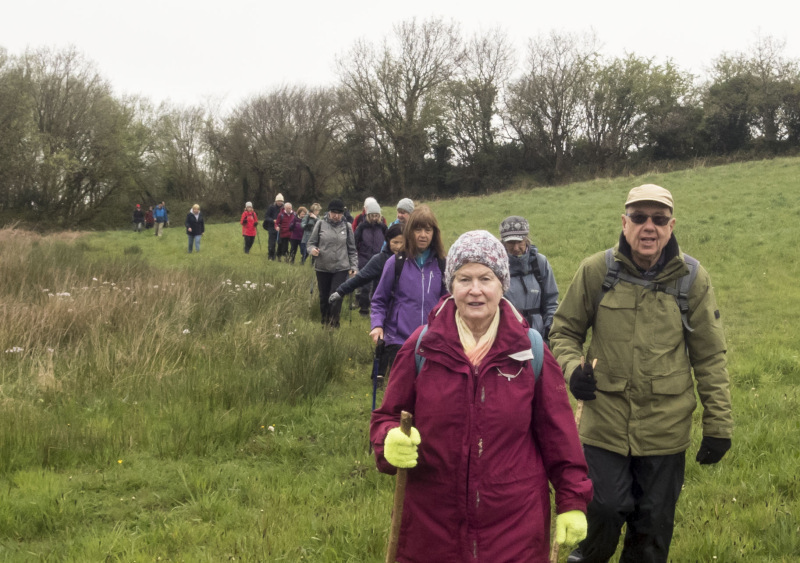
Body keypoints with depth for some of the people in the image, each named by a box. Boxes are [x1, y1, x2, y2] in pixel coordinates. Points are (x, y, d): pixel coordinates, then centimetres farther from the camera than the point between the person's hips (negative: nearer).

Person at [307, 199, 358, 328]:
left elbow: (352, 249, 8)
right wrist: (312, 249, -17)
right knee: (324, 297, 11)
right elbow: (311, 242, 5)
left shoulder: (347, 226, 2)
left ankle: (334, 323, 1)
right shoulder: (321, 224, -1)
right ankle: (325, 322, 29)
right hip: (322, 267, 1)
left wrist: (354, 266, 2)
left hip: (341, 268, -1)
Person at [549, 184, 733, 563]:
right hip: (605, 418, -1)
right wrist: (572, 368, -14)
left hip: (666, 427, 1)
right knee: (606, 510, 2)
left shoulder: (692, 277, -4)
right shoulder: (596, 270, -6)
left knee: (654, 524, 12)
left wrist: (718, 425, 1)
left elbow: (709, 356, 2)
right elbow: (564, 330, 6)